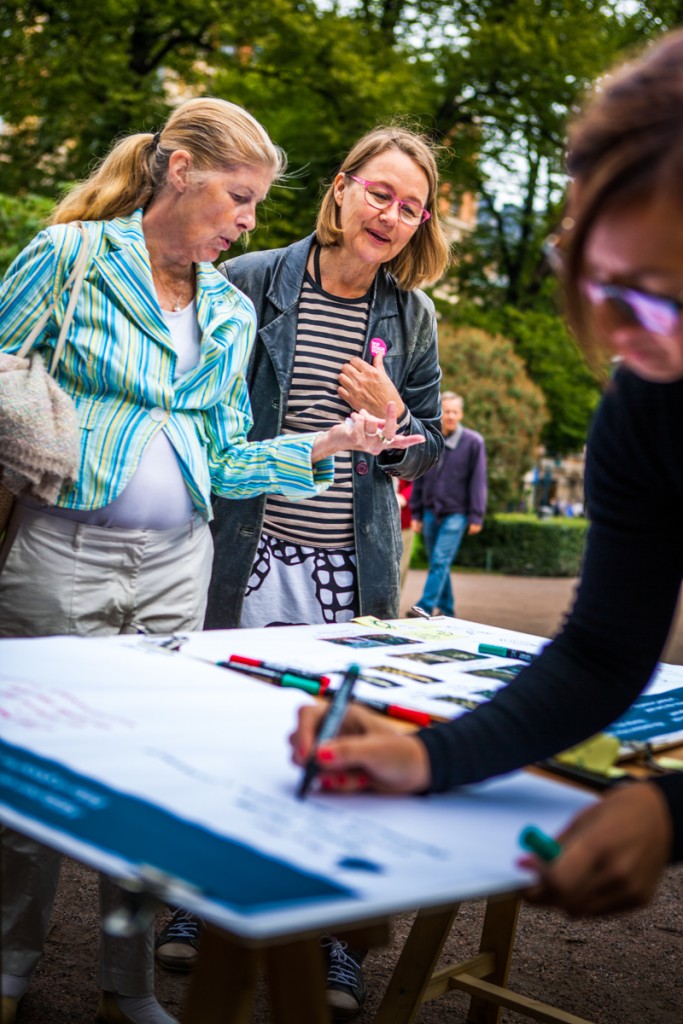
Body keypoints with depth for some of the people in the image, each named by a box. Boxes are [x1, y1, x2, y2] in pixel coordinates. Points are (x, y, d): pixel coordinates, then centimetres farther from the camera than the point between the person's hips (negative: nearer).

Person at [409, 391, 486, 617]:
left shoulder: (473, 442, -5)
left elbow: (478, 481, -4)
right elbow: (419, 479, 10)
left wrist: (476, 517, -6)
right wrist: (416, 513, 10)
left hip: (456, 513, -4)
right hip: (431, 511, 4)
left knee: (440, 562, -13)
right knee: (437, 563, 10)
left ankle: (425, 608, -16)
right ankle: (446, 611, 20)